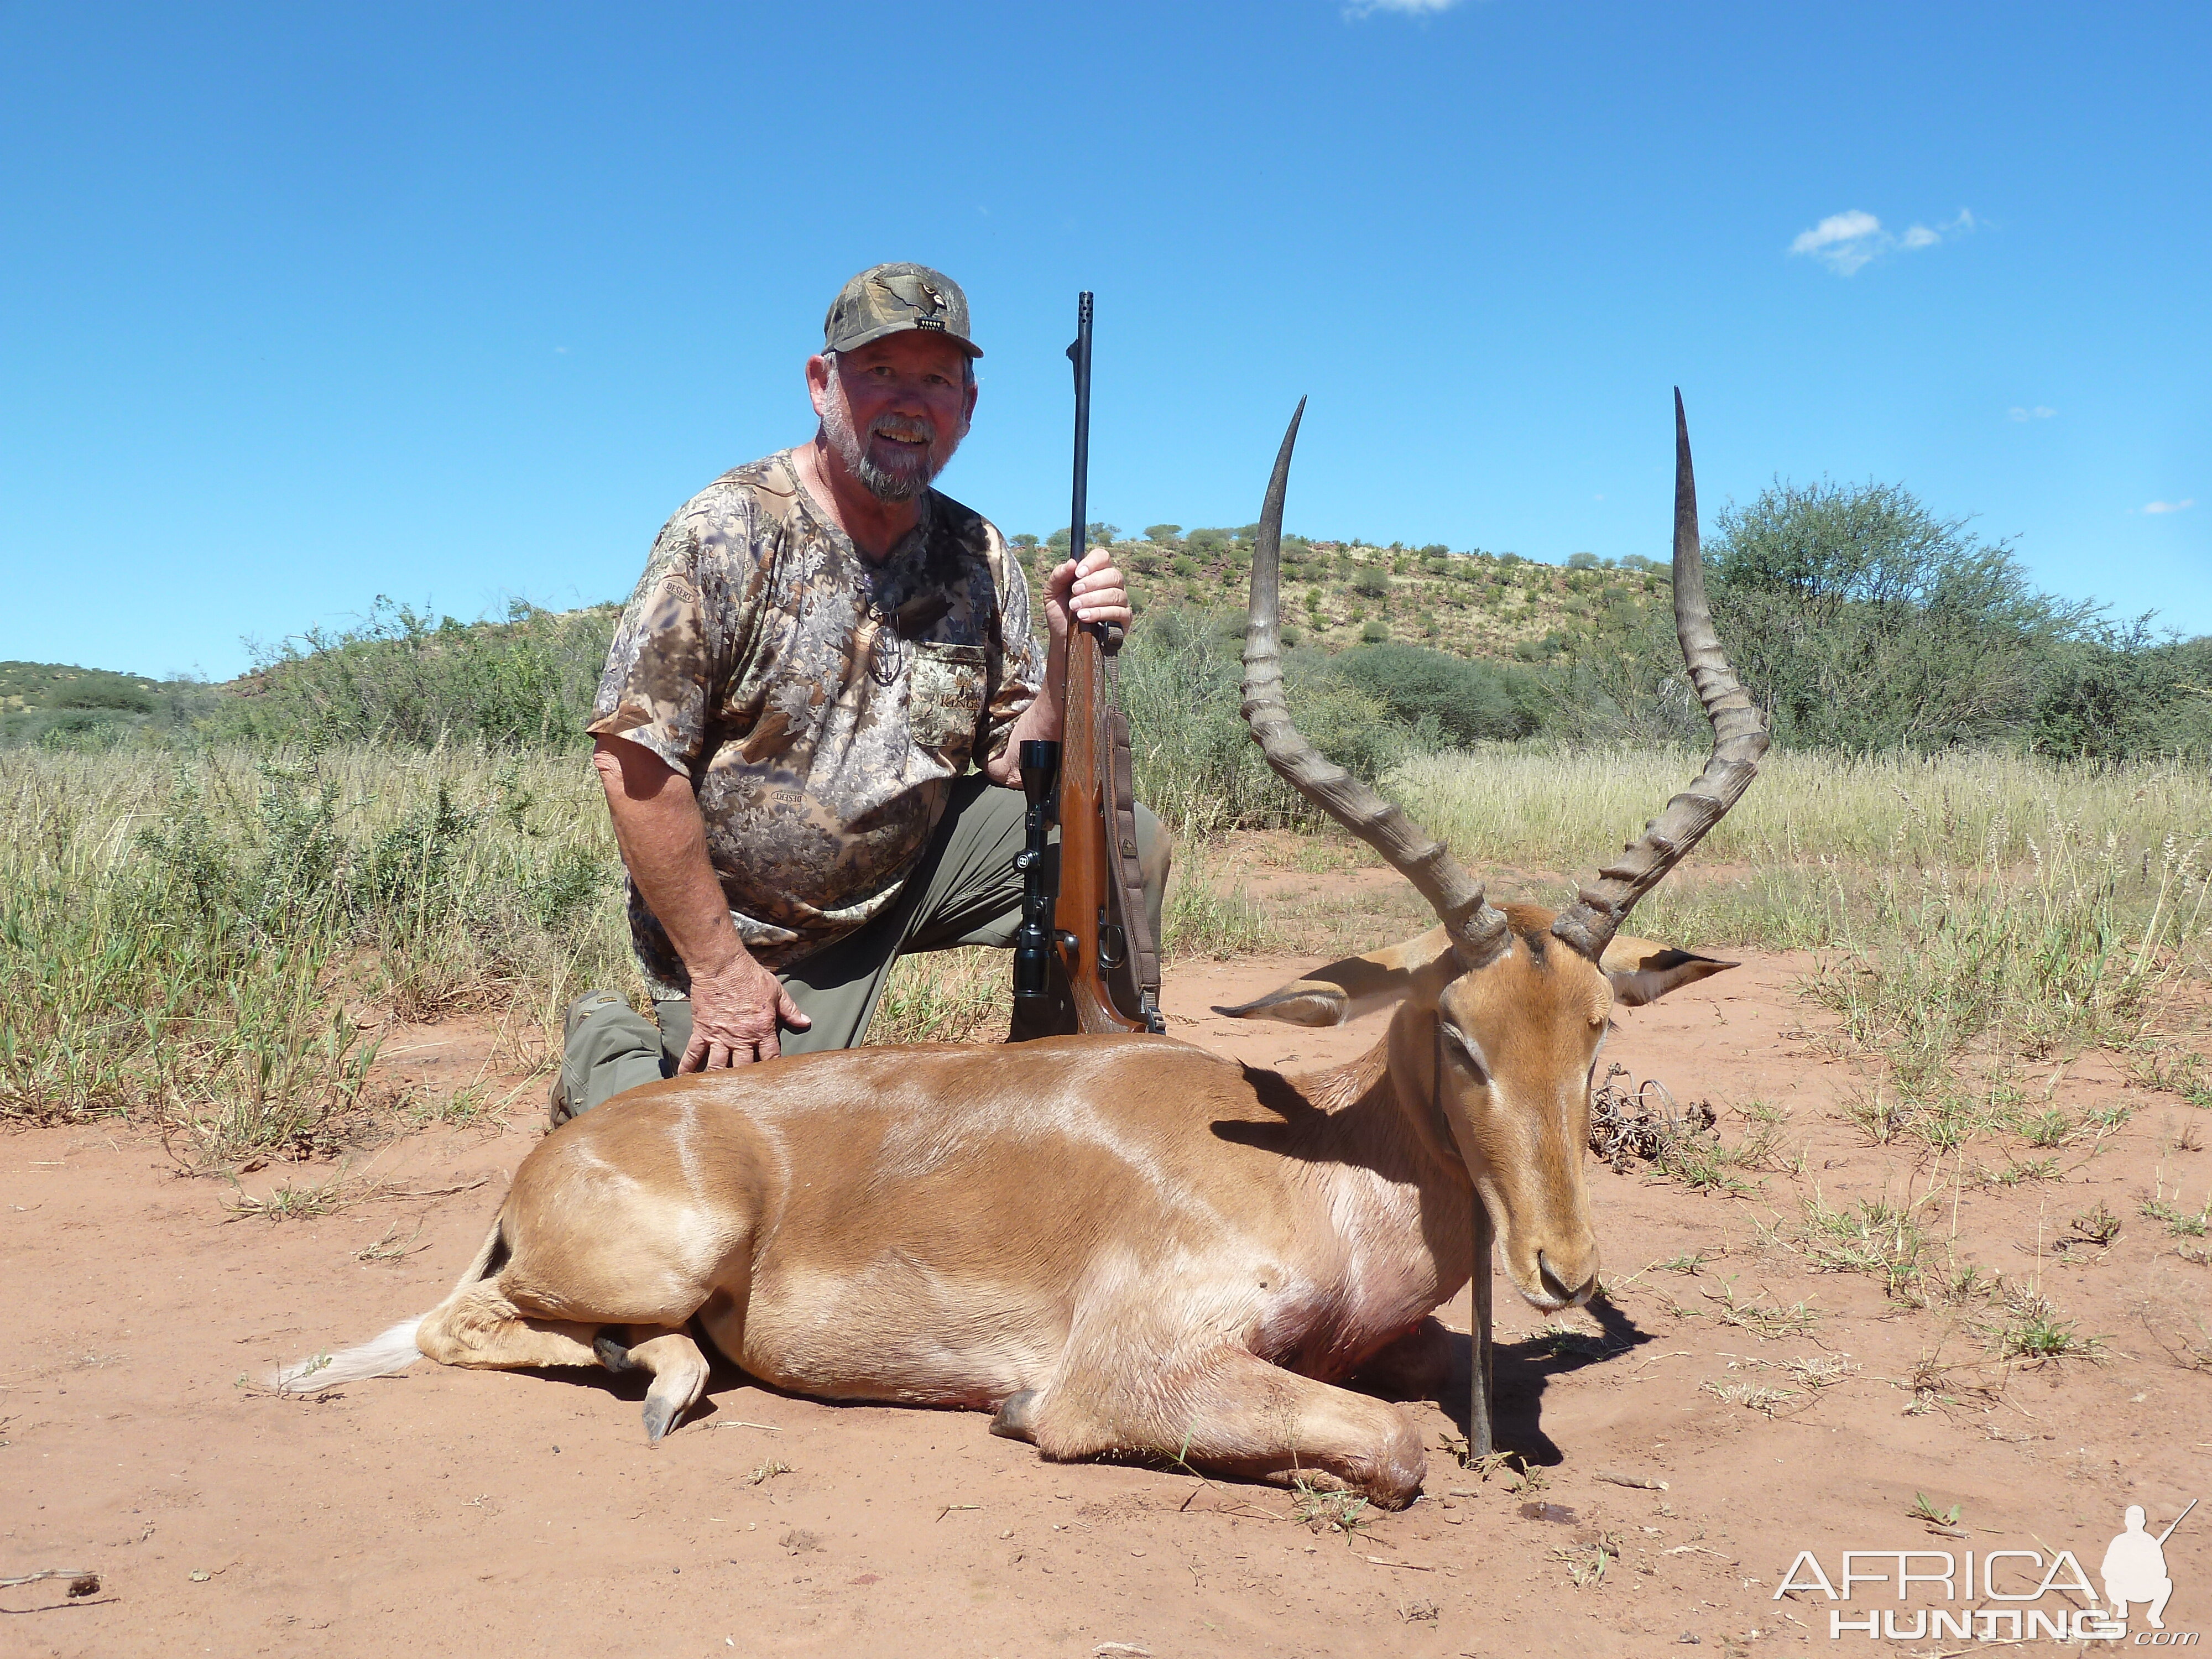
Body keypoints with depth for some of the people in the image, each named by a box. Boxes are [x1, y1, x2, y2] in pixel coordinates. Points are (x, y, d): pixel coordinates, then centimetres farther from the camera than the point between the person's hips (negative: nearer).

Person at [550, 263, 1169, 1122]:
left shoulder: (981, 557, -1)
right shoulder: (728, 531, -17)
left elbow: (1016, 768, 0)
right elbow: (635, 759, -20)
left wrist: (1068, 658, -21)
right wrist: (718, 967, -18)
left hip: (911, 872, 5)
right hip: (752, 933, -4)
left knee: (1125, 841, -9)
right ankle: (609, 1055, 22)